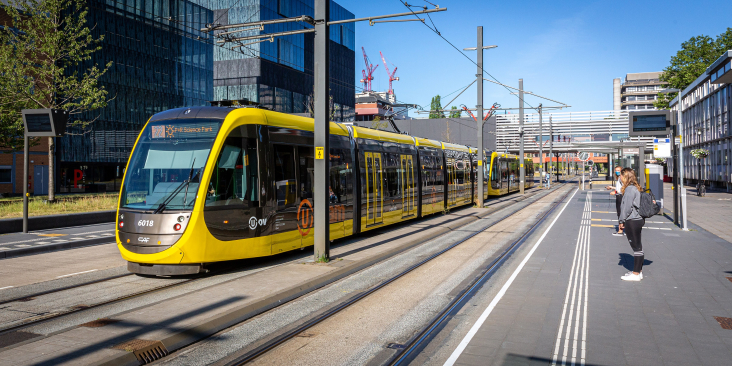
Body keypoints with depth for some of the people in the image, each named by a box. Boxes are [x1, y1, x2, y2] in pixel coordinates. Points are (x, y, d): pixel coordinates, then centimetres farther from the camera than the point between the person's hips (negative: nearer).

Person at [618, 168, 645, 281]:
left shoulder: (630, 189, -16)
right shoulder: (636, 188, 14)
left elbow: (627, 207, -19)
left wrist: (621, 220, -11)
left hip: (632, 221, -10)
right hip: (638, 220, 10)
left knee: (636, 247, -6)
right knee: (637, 246, 15)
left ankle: (636, 274, -1)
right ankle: (638, 271, 23)